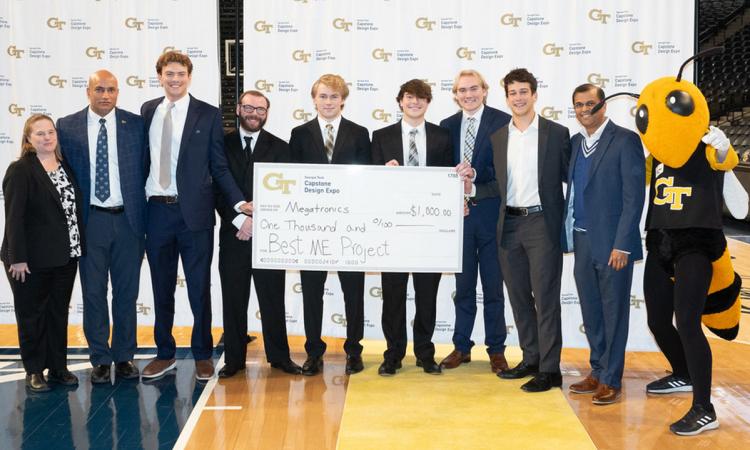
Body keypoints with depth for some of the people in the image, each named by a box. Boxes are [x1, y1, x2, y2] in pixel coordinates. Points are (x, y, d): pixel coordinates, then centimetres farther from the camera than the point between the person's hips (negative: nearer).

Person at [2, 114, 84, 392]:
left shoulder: (66, 167, 8)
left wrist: (77, 248, 6)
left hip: (65, 256, 5)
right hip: (32, 260, -5)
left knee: (59, 313, 12)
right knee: (32, 315, 8)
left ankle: (58, 367, 23)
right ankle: (34, 371, 19)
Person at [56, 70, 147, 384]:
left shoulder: (135, 125, 3)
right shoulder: (66, 127, 2)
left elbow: (146, 169, 5)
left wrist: (145, 217, 0)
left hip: (128, 219, 0)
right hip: (89, 221, 0)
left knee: (127, 292, 8)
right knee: (93, 293, 6)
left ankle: (124, 357, 19)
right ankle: (100, 360, 17)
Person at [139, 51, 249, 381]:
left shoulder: (208, 115, -1)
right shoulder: (148, 111, 8)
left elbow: (219, 166, -1)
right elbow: (143, 159, 9)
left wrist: (238, 202, -13)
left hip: (194, 213, -3)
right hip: (156, 211, 3)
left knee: (199, 288, 5)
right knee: (161, 288, 13)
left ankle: (202, 355, 19)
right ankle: (165, 354, 27)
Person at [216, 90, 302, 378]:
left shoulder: (279, 148, 6)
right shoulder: (222, 145, 6)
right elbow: (217, 189, 0)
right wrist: (239, 220, -12)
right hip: (233, 234, 1)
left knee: (273, 298, 5)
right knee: (233, 299, 6)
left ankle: (279, 356, 16)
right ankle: (234, 358, 16)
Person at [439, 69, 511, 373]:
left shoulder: (503, 122, -4)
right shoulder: (447, 126, 10)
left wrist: (475, 178, -21)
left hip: (491, 214, -3)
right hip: (458, 214, 4)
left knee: (493, 286, 5)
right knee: (463, 285, 12)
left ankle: (496, 349, 17)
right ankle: (462, 347, 22)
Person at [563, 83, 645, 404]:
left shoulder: (625, 140, -8)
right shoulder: (575, 143, 12)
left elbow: (634, 195, -12)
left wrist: (622, 244, -16)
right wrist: (570, 237, 4)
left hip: (612, 244, -6)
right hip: (582, 241, 6)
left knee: (613, 313, 3)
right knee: (591, 313, 15)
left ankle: (612, 380, 13)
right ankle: (597, 372, 28)